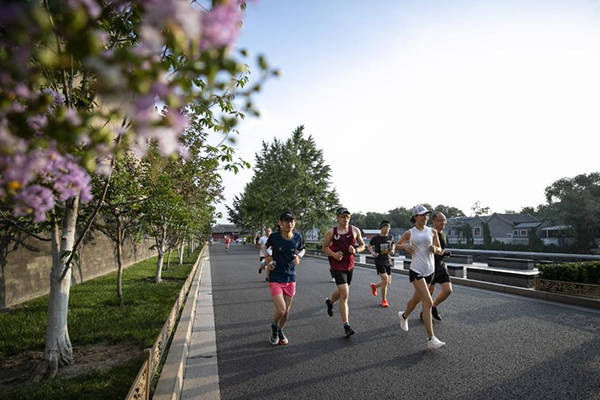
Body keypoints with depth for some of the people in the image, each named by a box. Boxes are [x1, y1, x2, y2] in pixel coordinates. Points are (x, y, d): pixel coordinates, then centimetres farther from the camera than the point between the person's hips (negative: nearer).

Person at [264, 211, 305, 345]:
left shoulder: (297, 237, -5)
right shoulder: (274, 236, -12)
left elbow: (302, 249, 15)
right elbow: (266, 247, 9)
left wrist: (299, 256, -6)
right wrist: (268, 258, -7)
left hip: (290, 278, 3)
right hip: (275, 278, -3)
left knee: (287, 311, 12)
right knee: (280, 310, -12)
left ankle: (280, 331, 40)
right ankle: (274, 328, 22)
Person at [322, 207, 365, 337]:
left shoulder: (355, 230, 0)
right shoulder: (331, 232, -6)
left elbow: (362, 245, 10)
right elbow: (324, 247, 3)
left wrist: (355, 250, -12)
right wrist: (334, 254, -15)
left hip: (350, 265, 4)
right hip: (337, 266, -4)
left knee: (341, 290, 22)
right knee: (344, 294, -13)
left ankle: (330, 301, 56)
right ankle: (346, 326, -4)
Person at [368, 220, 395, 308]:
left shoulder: (390, 237, 3)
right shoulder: (375, 238, -7)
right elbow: (369, 246, 8)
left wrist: (392, 250, 0)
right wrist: (372, 252, -11)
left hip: (388, 261, 5)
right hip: (379, 261, -5)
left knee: (388, 283, 7)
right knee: (385, 279, -16)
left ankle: (374, 286, 37)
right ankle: (384, 300, 3)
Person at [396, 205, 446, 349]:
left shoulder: (432, 231, 5)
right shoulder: (409, 233, -1)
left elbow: (440, 250, 12)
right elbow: (397, 244, 15)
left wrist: (436, 249, -10)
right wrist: (405, 247, -6)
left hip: (429, 270, 4)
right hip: (416, 270, -4)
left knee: (416, 298, 20)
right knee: (428, 302, -15)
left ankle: (404, 315, 50)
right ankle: (431, 339, -10)